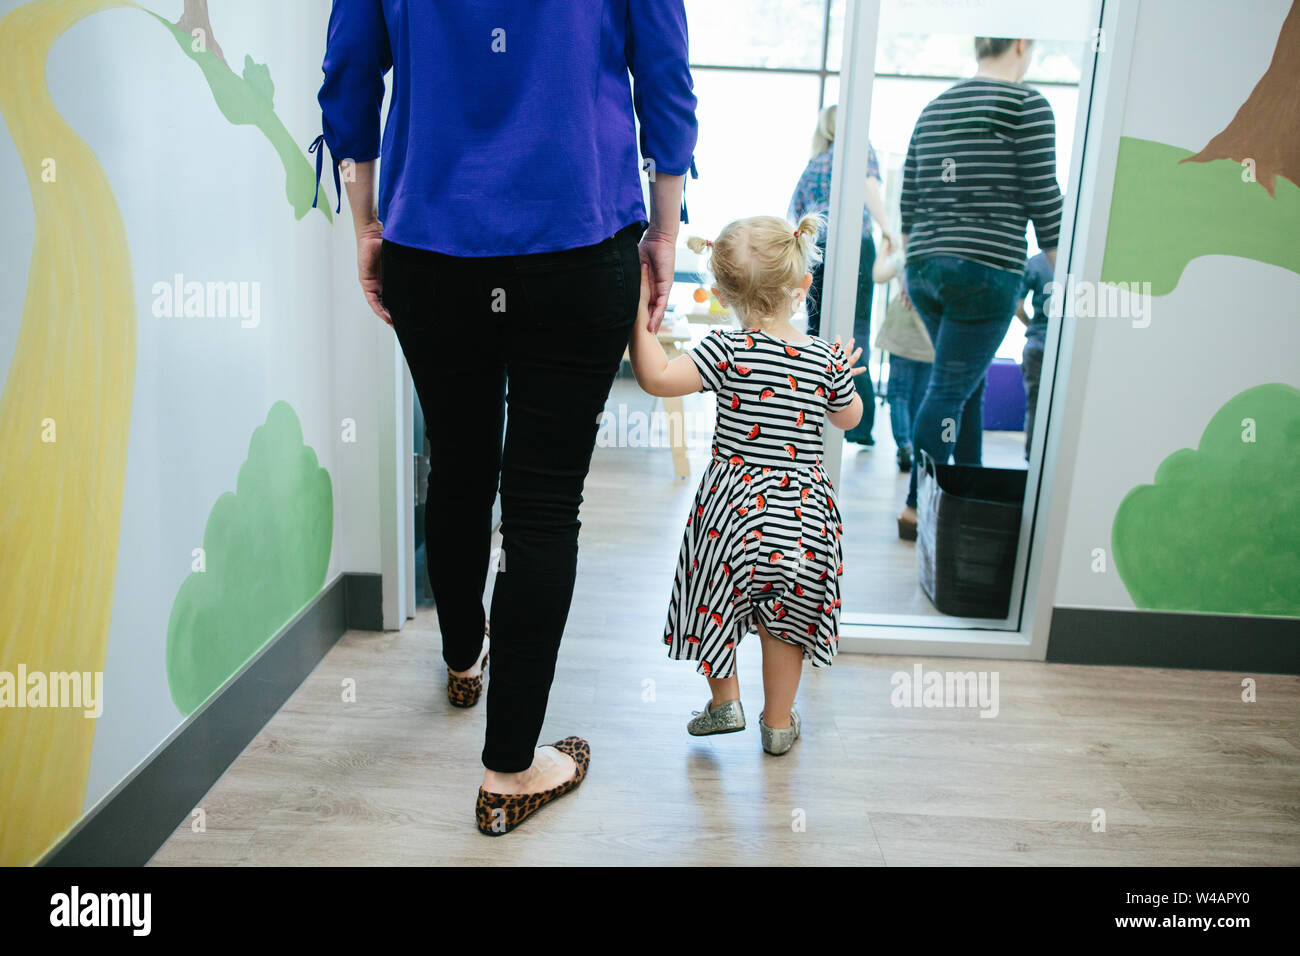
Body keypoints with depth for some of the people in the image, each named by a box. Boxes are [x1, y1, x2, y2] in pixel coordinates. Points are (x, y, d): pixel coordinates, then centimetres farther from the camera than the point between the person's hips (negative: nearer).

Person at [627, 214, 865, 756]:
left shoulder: (729, 350, -15)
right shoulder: (826, 359, -3)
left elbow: (657, 378, -24)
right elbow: (848, 418, 14)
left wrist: (639, 317, -16)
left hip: (734, 506, -3)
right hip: (803, 512, 3)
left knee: (718, 603, 22)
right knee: (784, 618, 20)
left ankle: (724, 701, 31)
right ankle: (777, 723, 32)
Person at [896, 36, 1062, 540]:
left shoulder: (933, 108, 15)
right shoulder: (1027, 105, -3)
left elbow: (909, 199, 16)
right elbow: (1043, 197, -5)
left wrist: (911, 264, 24)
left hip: (925, 267, 7)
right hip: (986, 270, -7)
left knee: (968, 384, 18)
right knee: (950, 390, -5)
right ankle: (917, 506, -3)